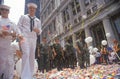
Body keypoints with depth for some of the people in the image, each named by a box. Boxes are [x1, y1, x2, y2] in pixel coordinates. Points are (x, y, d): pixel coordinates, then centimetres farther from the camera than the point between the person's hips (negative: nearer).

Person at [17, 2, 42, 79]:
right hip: (25, 37, -4)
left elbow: (40, 31, 18)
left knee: (32, 56, 2)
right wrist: (20, 35, -13)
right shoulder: (23, 17, 14)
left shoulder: (38, 20, 22)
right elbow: (18, 26, 5)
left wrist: (38, 30, -6)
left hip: (34, 38, 4)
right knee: (26, 54, -20)